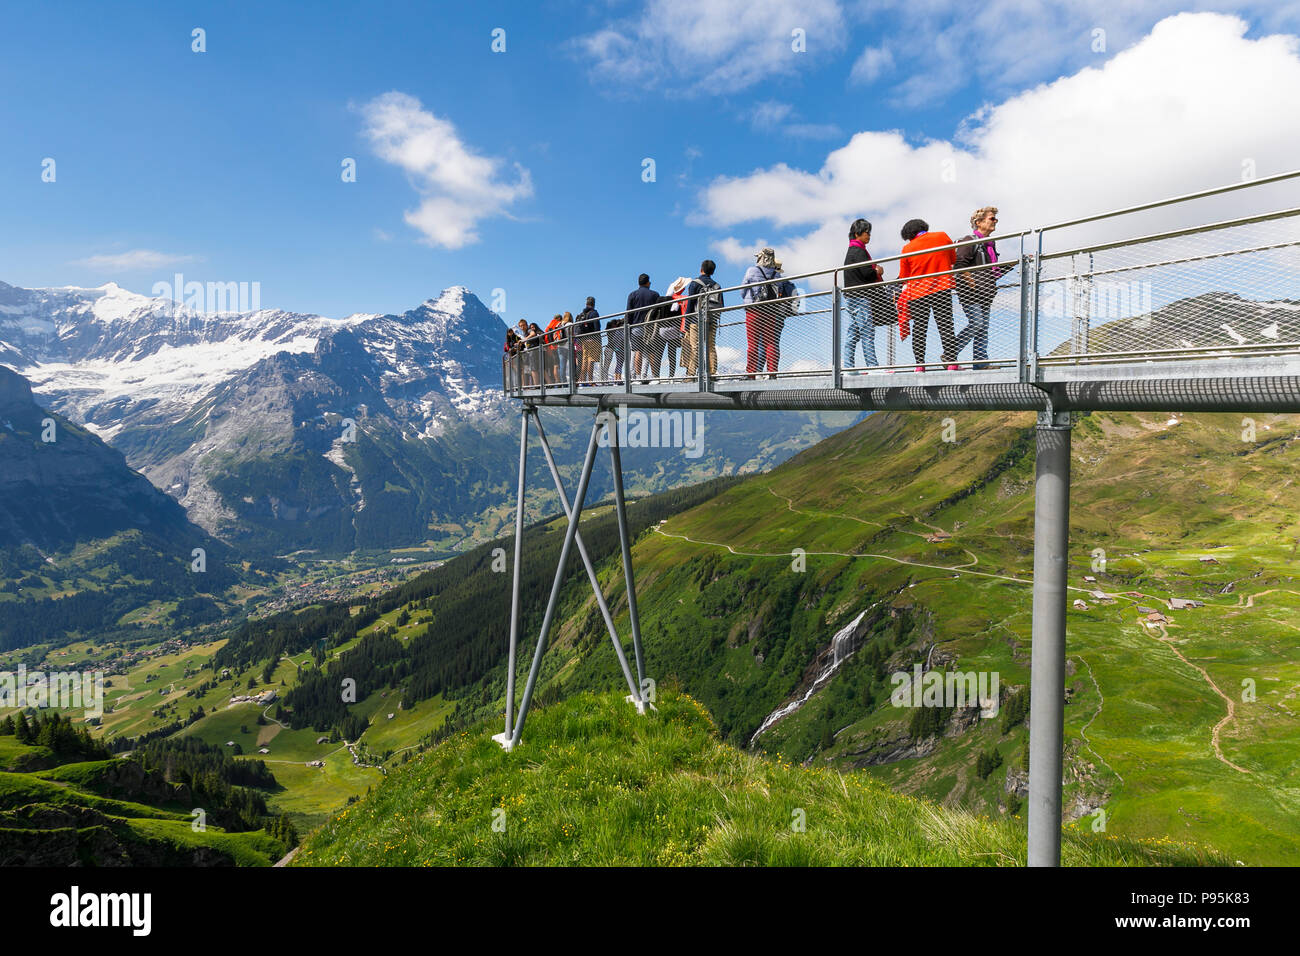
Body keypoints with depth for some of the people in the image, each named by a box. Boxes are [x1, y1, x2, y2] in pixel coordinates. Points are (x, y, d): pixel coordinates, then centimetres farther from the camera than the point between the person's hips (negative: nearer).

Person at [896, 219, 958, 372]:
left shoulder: (907, 249, 1)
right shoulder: (942, 237, 4)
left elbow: (903, 277, 8)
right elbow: (954, 259, 16)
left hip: (917, 292, 0)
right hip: (942, 288, 0)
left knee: (918, 329, 6)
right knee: (945, 326, -1)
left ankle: (919, 364, 1)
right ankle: (951, 362, -8)